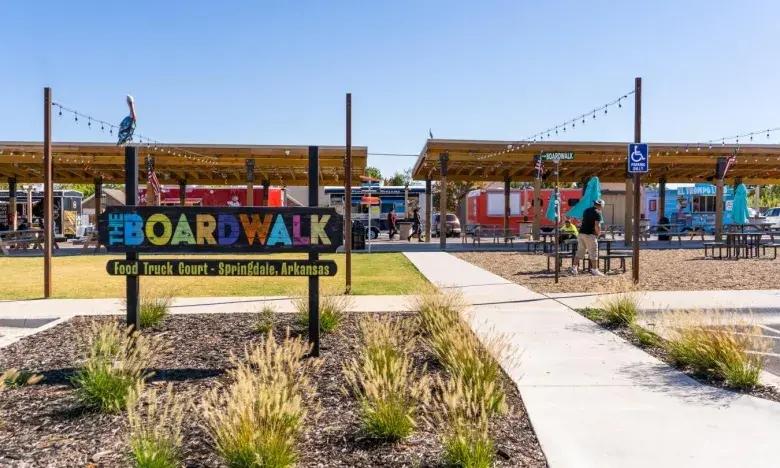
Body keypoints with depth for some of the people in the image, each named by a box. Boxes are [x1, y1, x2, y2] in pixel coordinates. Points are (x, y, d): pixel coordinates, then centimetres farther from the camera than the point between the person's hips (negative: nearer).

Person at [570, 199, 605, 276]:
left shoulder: (586, 210, 15)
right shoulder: (597, 213, -9)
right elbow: (597, 226, -19)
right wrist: (598, 233, -1)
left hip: (581, 233, 7)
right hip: (590, 235, -7)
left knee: (580, 251, 12)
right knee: (593, 253, 1)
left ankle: (574, 268, 9)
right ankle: (595, 270, 3)